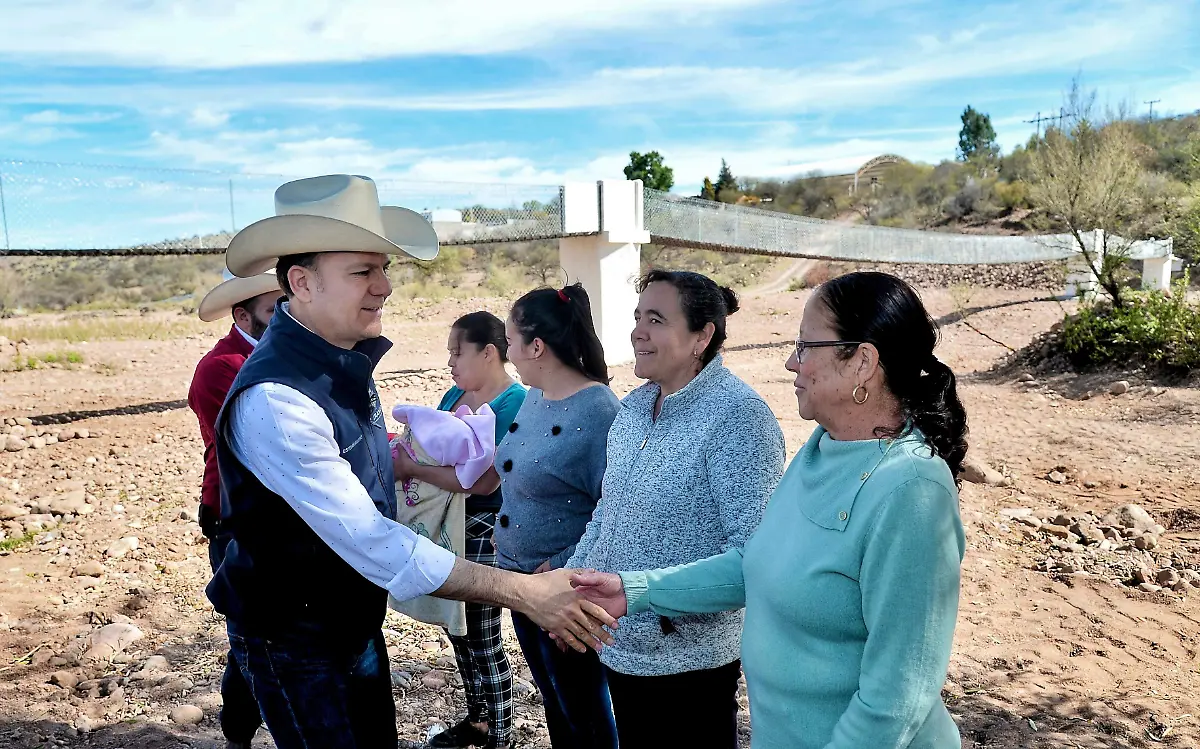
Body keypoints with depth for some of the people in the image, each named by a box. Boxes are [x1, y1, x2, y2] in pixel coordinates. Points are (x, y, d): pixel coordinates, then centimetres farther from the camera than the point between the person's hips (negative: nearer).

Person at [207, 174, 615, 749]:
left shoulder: (344, 358, -4)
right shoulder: (274, 399, -31)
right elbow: (367, 540, -34)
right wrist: (521, 593, -35)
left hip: (356, 622, 7)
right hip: (293, 642, -7)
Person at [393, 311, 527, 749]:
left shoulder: (513, 404, -19)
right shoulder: (456, 395, 6)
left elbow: (484, 481, -27)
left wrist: (413, 468, -23)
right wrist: (400, 449, -7)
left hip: (487, 532, -8)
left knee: (483, 638, 5)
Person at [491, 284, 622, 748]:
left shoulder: (598, 412, -22)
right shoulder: (533, 397, 4)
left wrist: (561, 567, -22)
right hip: (522, 578, 8)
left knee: (582, 709, 13)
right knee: (552, 698, 25)